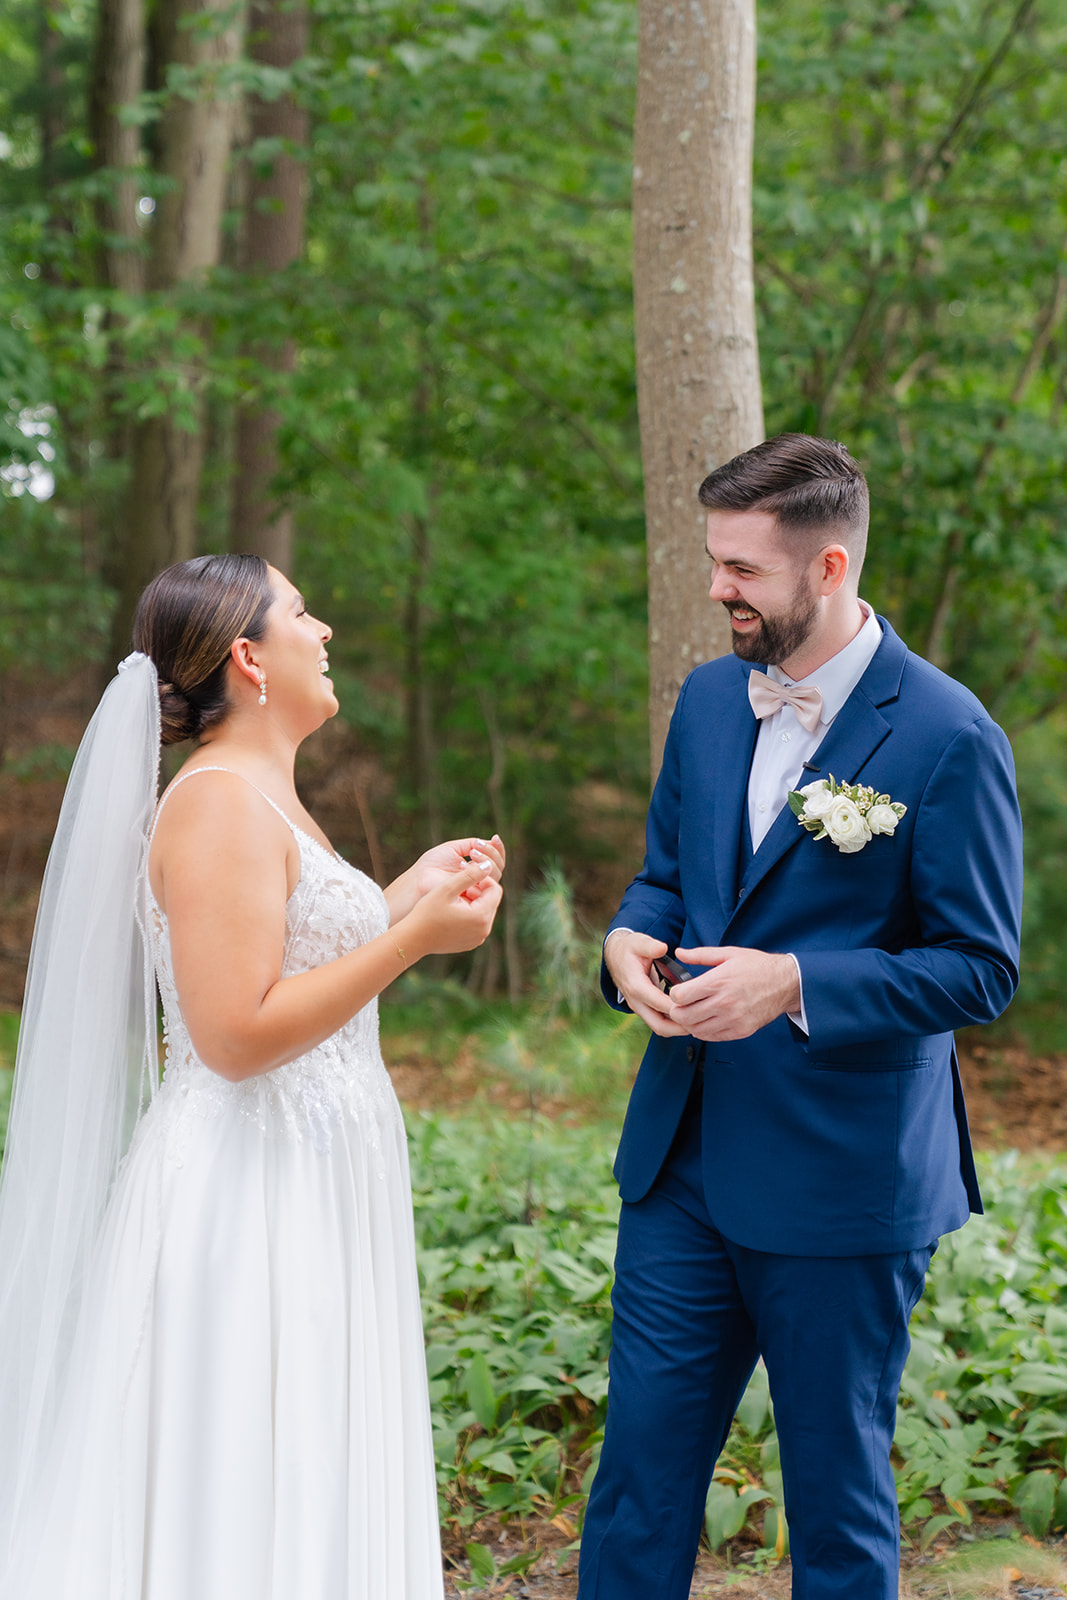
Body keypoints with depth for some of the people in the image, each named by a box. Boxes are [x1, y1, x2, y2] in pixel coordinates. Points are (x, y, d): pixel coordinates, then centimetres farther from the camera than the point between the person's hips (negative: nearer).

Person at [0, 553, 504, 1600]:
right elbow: (239, 1034, -23)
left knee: (309, 1502, 14)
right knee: (245, 1515, -3)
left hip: (306, 1190, 10)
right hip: (252, 1195, -10)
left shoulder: (272, 802, 15)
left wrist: (409, 889, 20)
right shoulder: (220, 804, -16)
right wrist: (413, 937, -18)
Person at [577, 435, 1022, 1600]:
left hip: (842, 1185, -6)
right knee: (641, 1459, 11)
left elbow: (981, 969, -12)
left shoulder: (947, 738, -14)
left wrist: (795, 985, -23)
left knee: (837, 1490, 10)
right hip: (683, 1157, 6)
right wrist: (629, 938, -5)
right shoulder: (708, 699, 7)